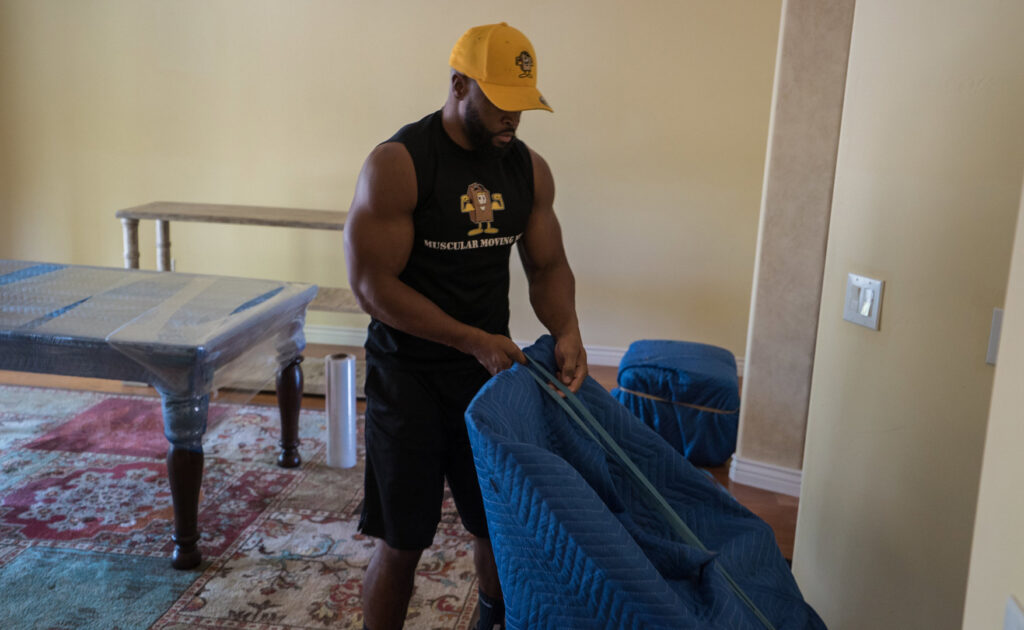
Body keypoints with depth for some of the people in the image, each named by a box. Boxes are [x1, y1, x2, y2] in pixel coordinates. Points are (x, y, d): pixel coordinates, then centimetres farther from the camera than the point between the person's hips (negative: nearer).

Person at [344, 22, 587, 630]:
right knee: (401, 545, 4)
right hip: (409, 375, -5)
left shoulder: (530, 168, 3)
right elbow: (373, 285, -18)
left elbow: (548, 265, 9)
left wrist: (567, 330, -11)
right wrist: (476, 341, -20)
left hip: (492, 369, 5)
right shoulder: (397, 163, -15)